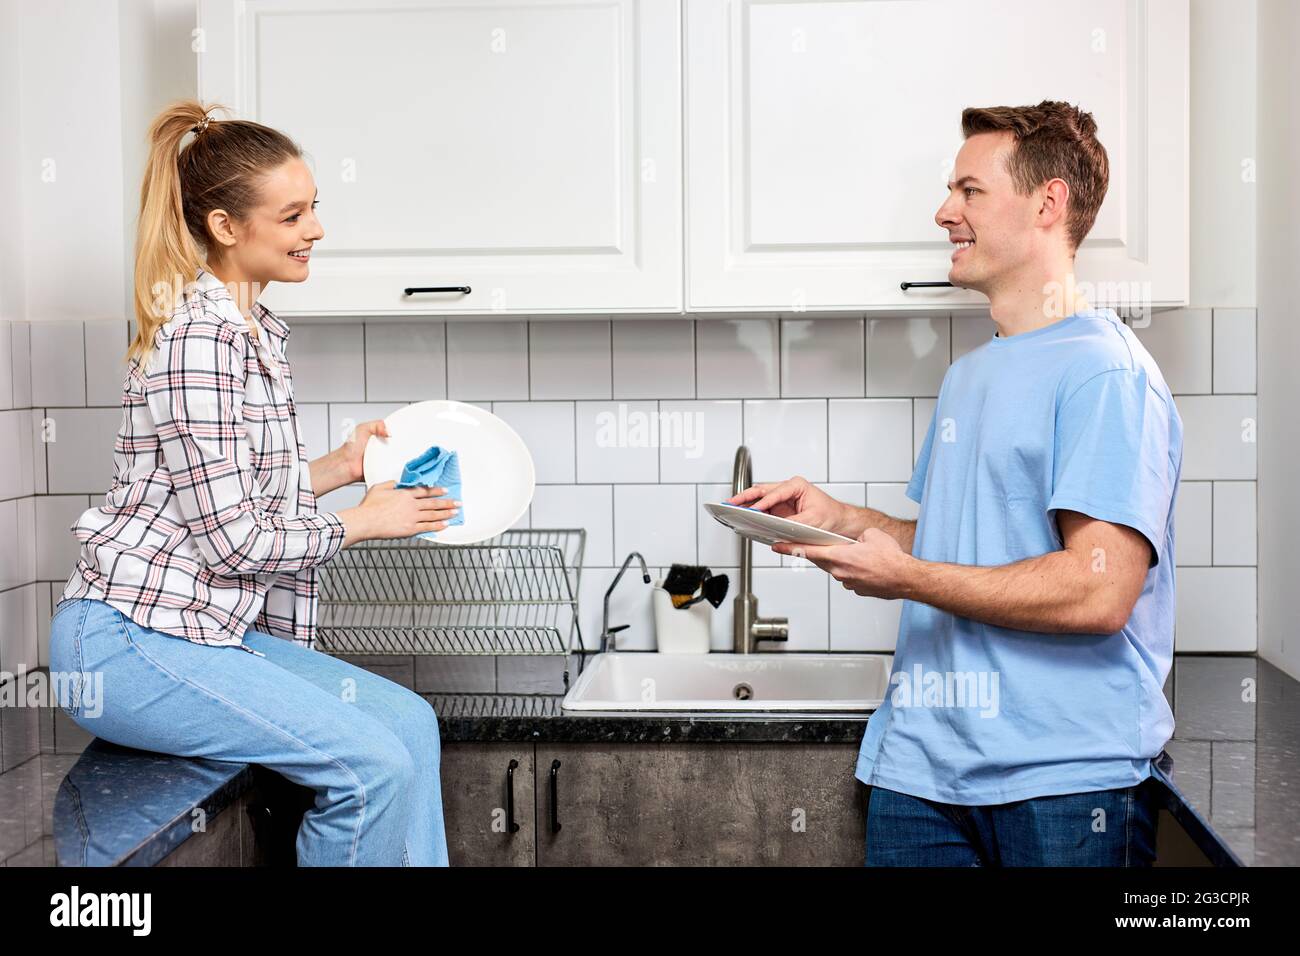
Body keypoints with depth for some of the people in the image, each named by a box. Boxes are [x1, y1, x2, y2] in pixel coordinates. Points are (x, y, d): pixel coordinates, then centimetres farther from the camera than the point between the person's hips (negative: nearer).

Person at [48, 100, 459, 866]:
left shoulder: (257, 333, 13)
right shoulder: (198, 339, -19)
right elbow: (231, 539, -19)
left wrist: (337, 466, 8)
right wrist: (360, 523, -7)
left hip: (207, 628, 10)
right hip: (128, 642, -10)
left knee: (409, 720, 3)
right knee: (374, 765, -17)